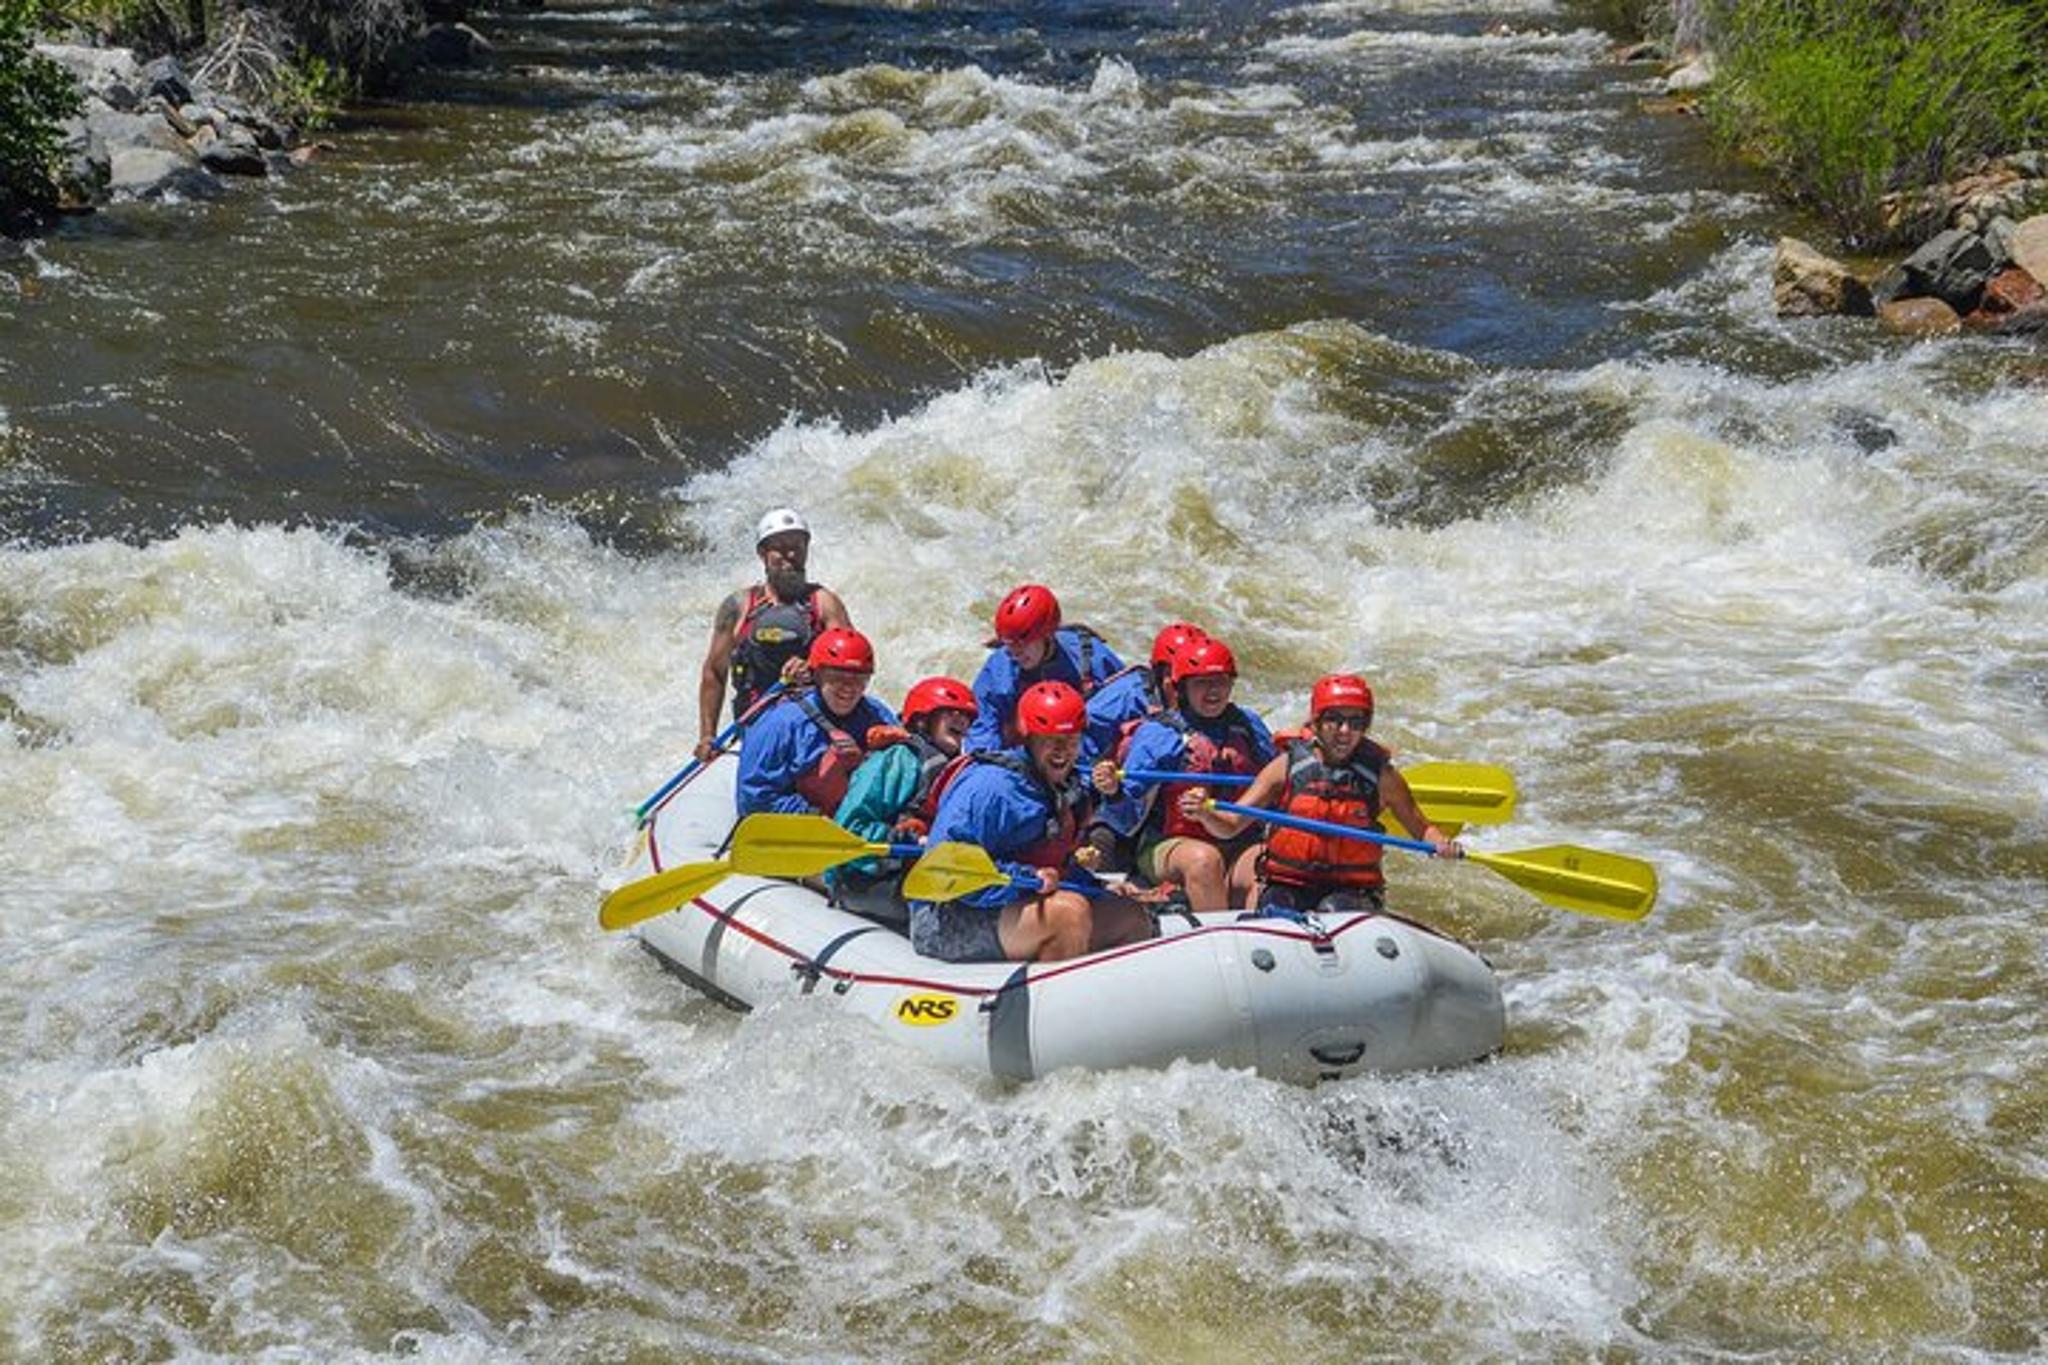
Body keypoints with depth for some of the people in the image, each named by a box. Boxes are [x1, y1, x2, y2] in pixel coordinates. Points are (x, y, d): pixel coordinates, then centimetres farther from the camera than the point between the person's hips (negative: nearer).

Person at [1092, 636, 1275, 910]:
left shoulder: (1248, 726, 13)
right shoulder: (1156, 733, 0)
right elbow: (1129, 822, -5)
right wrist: (1114, 793, -26)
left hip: (1241, 843, 3)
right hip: (1169, 844, -3)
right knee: (1204, 859, -34)